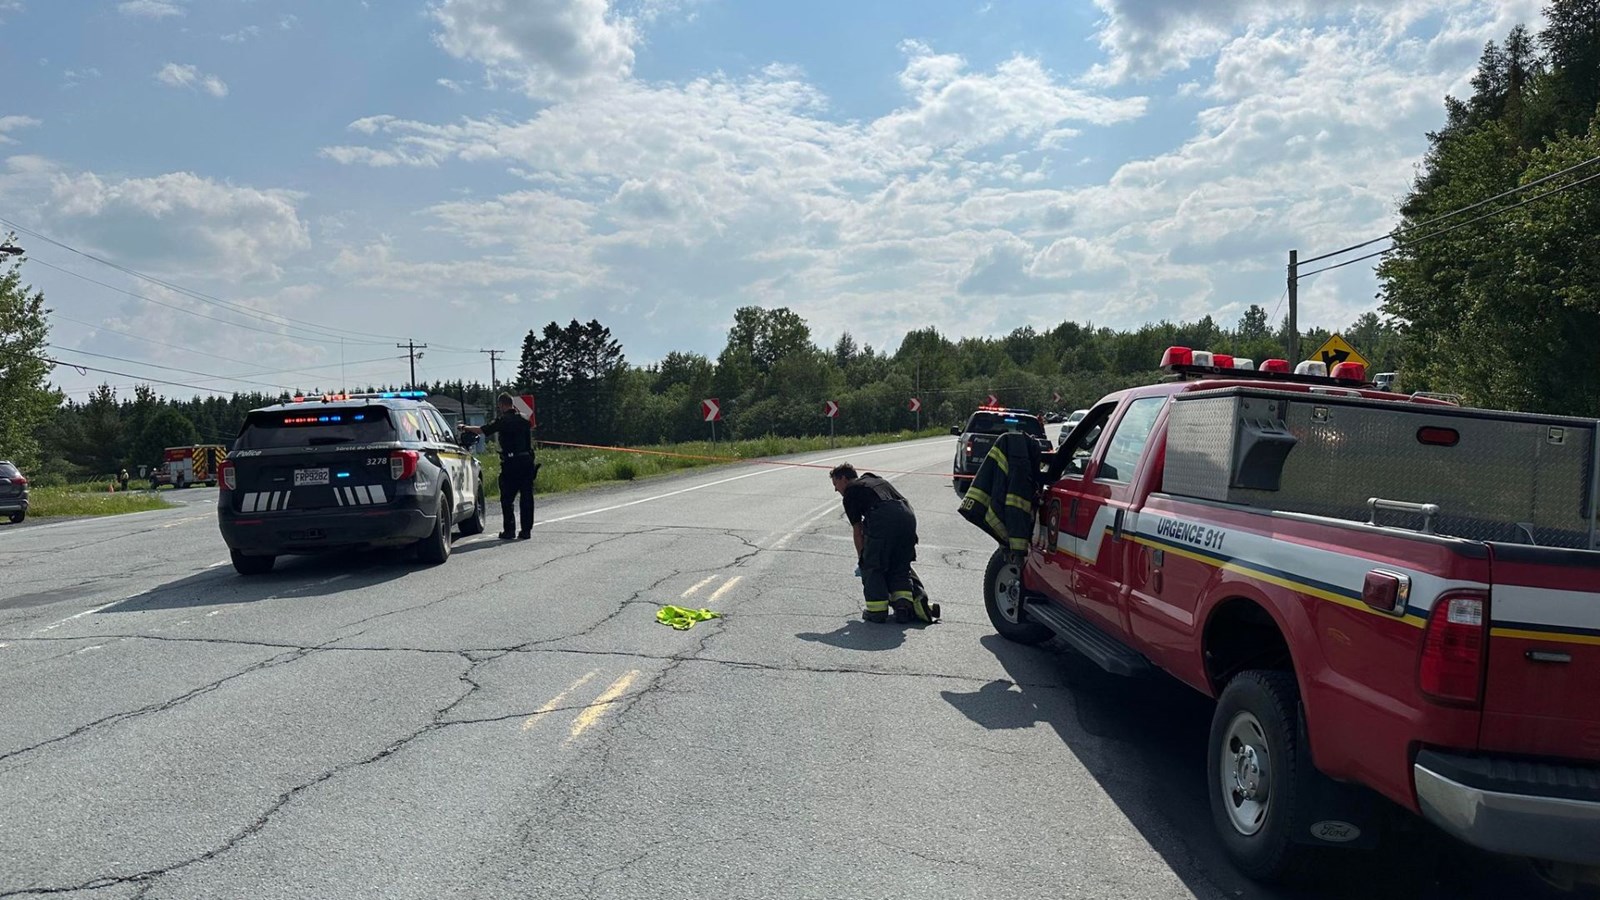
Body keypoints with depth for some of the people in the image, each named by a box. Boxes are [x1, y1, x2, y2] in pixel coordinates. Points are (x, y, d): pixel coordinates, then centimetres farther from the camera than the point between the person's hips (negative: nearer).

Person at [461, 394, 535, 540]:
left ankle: (509, 530, 2)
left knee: (507, 498, 4)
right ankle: (526, 530, 7)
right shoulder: (524, 420, 10)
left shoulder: (503, 421, -6)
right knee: (526, 496, 6)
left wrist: (466, 428, 11)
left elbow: (482, 430, -4)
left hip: (511, 462, -5)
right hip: (527, 460, 5)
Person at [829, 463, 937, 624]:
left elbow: (858, 531, 18)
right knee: (900, 566, 19)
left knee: (872, 566, 10)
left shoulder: (850, 492, 19)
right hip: (908, 516, 6)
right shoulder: (876, 480, 37)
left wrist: (862, 558, 29)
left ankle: (877, 610, 6)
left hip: (883, 519, -6)